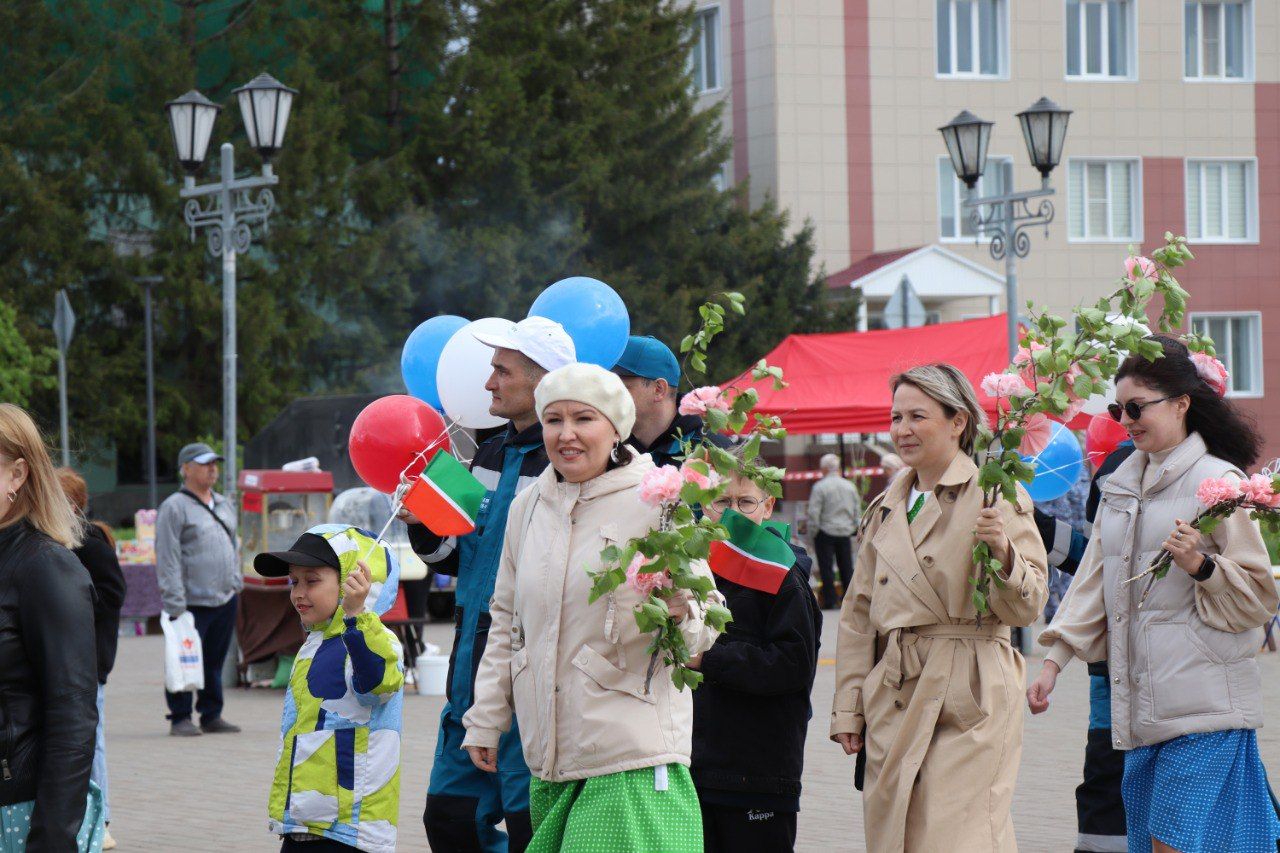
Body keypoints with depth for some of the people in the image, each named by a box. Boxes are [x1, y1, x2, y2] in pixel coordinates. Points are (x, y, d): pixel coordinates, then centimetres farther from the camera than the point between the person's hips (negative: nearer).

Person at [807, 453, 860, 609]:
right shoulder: (850, 486, 6)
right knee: (847, 568, 10)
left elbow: (814, 513, -12)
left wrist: (814, 532, -1)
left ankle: (830, 600, -2)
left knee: (826, 568, 0)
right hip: (845, 532, 5)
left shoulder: (820, 487, -10)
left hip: (825, 532, -5)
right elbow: (857, 510, 11)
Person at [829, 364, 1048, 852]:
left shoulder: (995, 497, -2)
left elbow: (1026, 609, -7)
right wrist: (848, 708, 13)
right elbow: (858, 615, 18)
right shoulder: (886, 509, 15)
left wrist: (1003, 555, -26)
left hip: (969, 700, -6)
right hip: (893, 698, 6)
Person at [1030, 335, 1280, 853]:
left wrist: (1201, 566, -21)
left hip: (1204, 709, -7)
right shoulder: (1121, 485, 16)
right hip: (1139, 707, 7)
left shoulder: (1218, 481, -5)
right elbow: (1094, 583, 20)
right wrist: (1053, 660, 12)